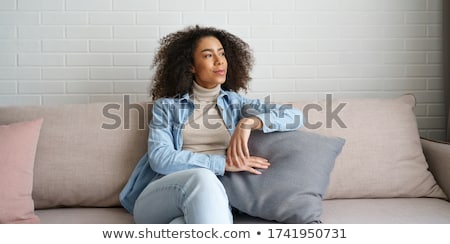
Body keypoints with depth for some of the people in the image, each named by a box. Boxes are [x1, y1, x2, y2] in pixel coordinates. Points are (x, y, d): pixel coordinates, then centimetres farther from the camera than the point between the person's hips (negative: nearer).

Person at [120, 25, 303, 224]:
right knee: (202, 178, -38)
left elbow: (294, 116, 8)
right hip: (158, 198, 0)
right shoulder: (166, 106, 12)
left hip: (213, 201, 1)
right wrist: (223, 163, -13)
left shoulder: (237, 103, 18)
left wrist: (249, 122, -12)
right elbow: (159, 158, -5)